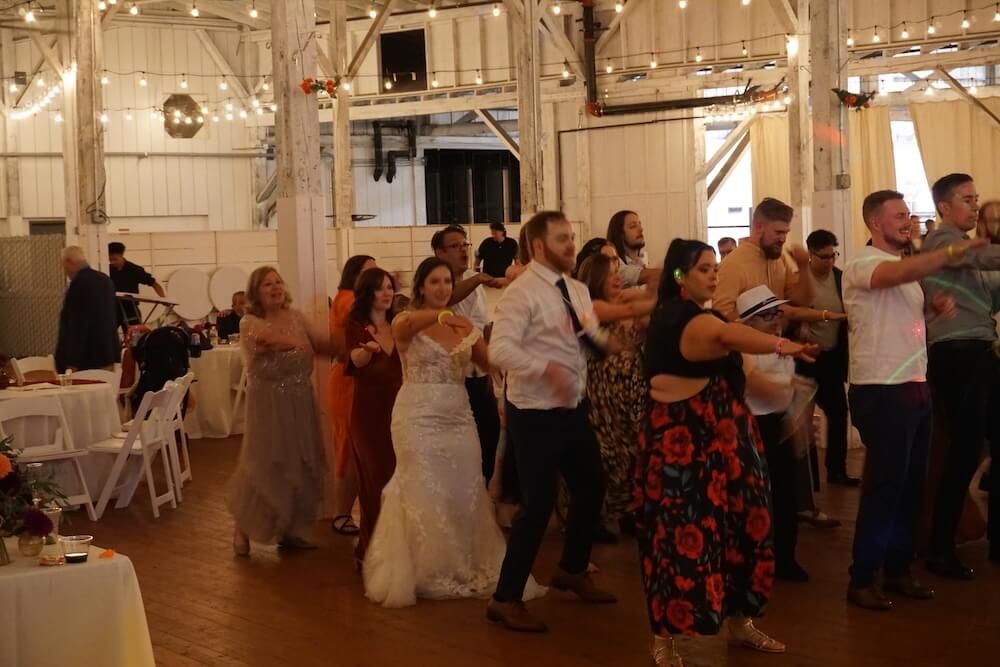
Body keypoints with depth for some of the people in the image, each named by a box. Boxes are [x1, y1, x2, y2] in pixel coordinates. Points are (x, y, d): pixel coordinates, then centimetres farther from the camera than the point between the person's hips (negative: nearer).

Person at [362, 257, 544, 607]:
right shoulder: (407, 322, -5)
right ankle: (428, 572, 13)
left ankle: (465, 568, 19)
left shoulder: (465, 326, 9)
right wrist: (439, 316, -46)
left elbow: (493, 363, 2)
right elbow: (403, 325, -31)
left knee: (464, 493, 6)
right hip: (419, 417, -4)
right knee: (424, 494, 1)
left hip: (458, 416, 5)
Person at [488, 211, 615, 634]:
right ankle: (506, 599, 7)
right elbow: (500, 350, -26)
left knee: (591, 489, 19)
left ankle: (572, 570, 42)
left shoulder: (578, 291, 10)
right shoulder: (521, 293, -16)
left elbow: (599, 344, 11)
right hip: (535, 414, -8)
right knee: (538, 504, -6)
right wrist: (547, 367, -35)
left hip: (573, 409, 8)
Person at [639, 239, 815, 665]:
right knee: (685, 530, -8)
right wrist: (779, 345, -49)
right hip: (683, 439, -10)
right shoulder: (677, 315, -17)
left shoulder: (696, 314, 18)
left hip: (716, 434, 10)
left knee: (738, 523, 9)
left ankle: (739, 620, 22)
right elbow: (725, 334, -38)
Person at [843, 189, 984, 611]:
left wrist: (935, 306, 4)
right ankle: (861, 579, 5)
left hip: (914, 389, 9)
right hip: (881, 393, -9)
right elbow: (907, 272, -35)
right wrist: (955, 250, -41)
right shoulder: (862, 266, -14)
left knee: (911, 484, 13)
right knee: (884, 486, -5)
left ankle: (898, 571, 24)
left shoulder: (905, 268, 16)